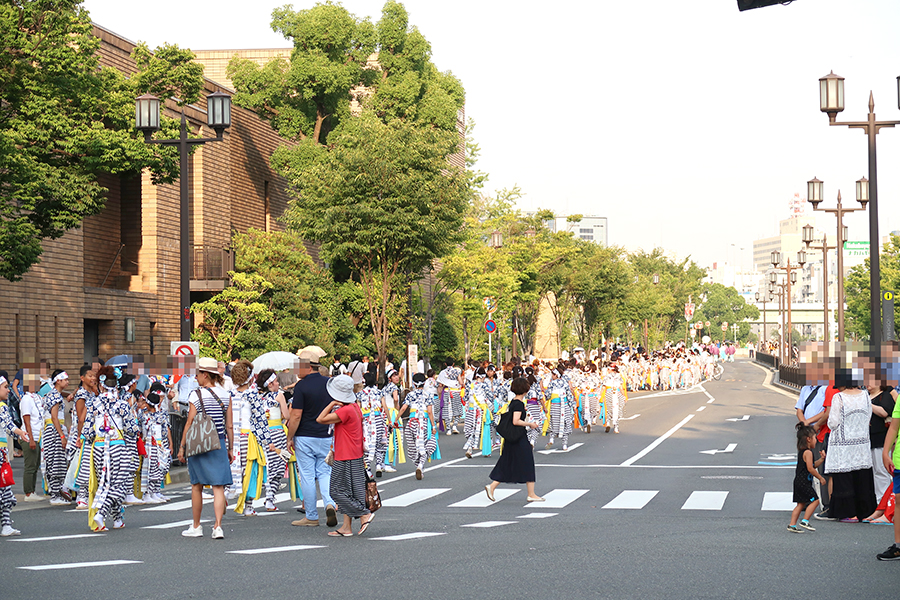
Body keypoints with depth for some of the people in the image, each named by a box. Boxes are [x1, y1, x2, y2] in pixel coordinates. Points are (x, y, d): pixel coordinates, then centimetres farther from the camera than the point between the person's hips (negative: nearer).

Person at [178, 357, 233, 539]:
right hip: (219, 444, 3)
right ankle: (217, 526, -9)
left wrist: (182, 447, 0)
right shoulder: (224, 395, 4)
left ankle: (196, 527, 20)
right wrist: (230, 448, 12)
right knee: (218, 487, 1)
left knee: (197, 486, 11)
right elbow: (229, 426, 5)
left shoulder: (196, 395, -9)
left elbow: (190, 424, -8)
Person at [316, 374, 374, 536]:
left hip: (345, 459, -9)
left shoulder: (345, 410, -21)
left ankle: (364, 514, -3)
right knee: (346, 492, 10)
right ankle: (347, 527, 12)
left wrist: (332, 404, -12)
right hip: (356, 456, 9)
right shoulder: (355, 407, 8)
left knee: (338, 491, -1)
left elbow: (320, 419, -20)